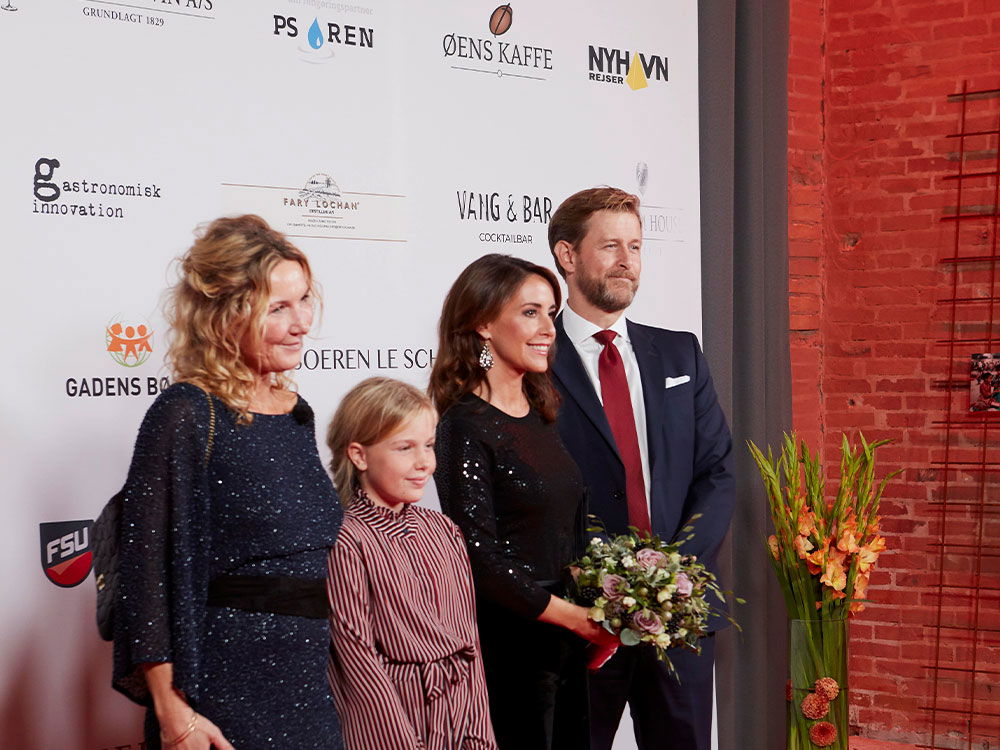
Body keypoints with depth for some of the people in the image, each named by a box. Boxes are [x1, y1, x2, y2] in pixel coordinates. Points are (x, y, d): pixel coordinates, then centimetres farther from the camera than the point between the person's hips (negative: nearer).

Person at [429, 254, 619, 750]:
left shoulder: (539, 415, 10)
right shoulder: (466, 427, -13)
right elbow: (479, 553, -17)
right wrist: (571, 615, -13)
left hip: (566, 645, 7)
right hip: (507, 648, -7)